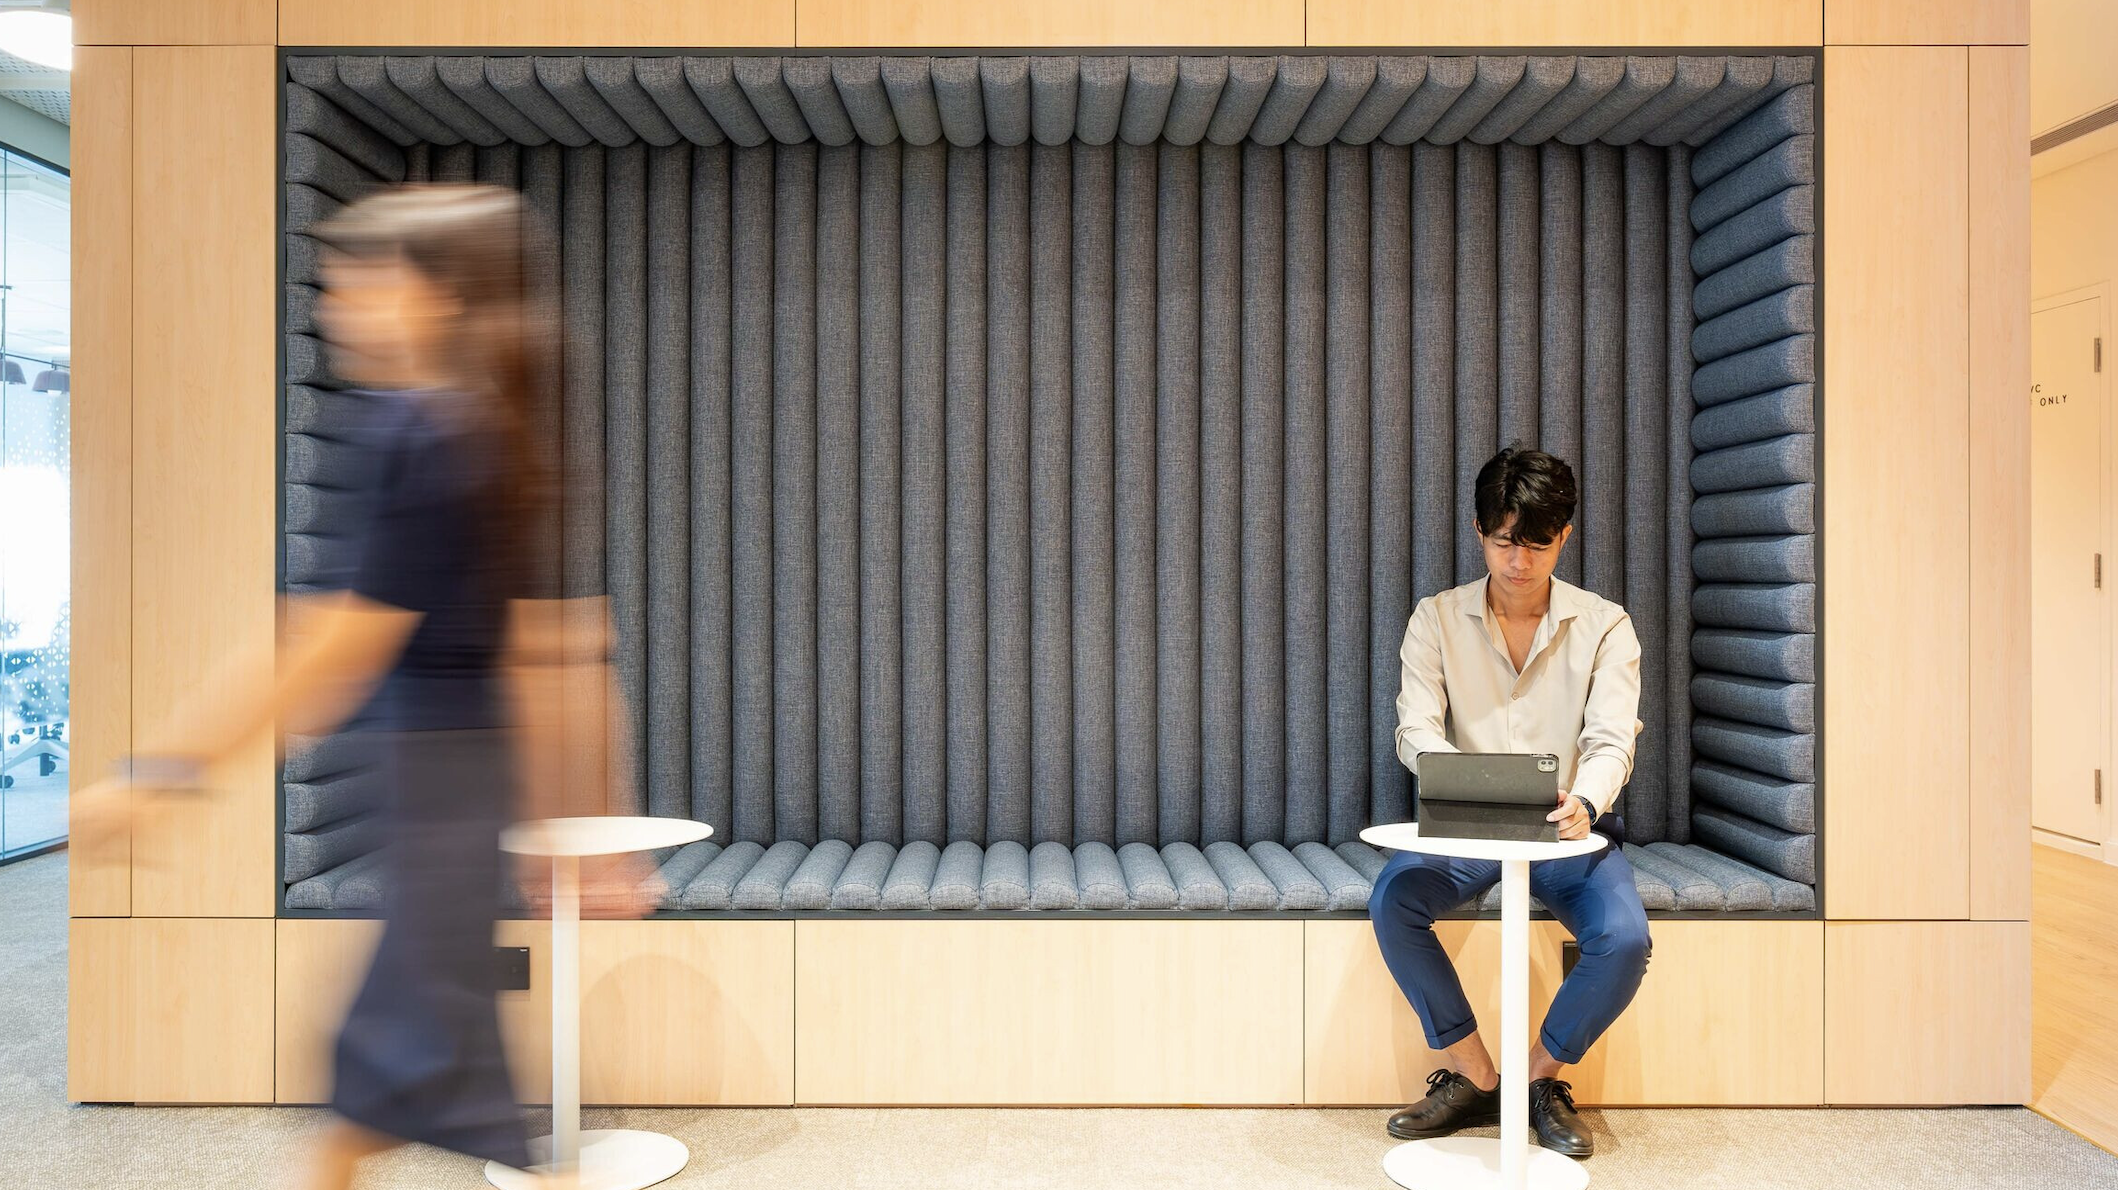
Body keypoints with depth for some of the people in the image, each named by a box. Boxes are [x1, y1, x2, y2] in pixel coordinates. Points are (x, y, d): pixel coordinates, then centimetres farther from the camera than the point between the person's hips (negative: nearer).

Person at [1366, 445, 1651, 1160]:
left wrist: (1584, 802, -34)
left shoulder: (1605, 626, 0)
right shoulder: (1437, 619, 1)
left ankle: (1541, 1079, 0)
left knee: (1624, 938, -28)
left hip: (1569, 830, 0)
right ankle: (1475, 1080, -9)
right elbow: (1416, 730, -8)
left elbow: (1611, 741, -10)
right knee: (1392, 900, -29)